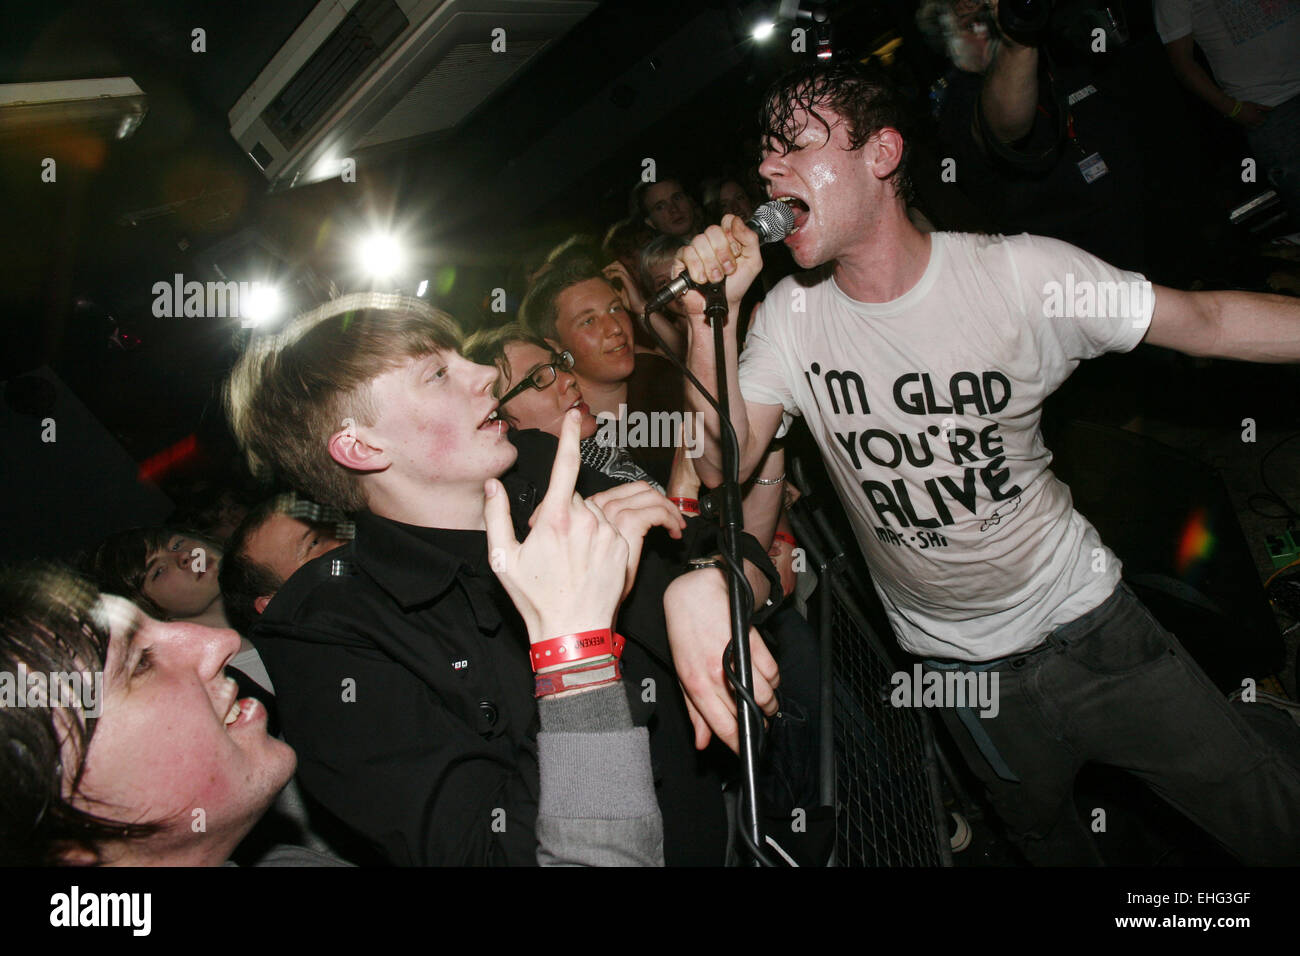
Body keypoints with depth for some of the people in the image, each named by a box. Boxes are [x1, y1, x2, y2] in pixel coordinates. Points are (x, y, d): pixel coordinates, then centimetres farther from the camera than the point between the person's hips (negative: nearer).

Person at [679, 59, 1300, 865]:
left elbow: (1206, 321, -11)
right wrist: (711, 315, -28)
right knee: (1047, 835, 26)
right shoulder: (791, 317, -10)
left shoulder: (1021, 275, -17)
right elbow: (725, 465, -16)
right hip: (954, 661, 2)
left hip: (1083, 617, -2)